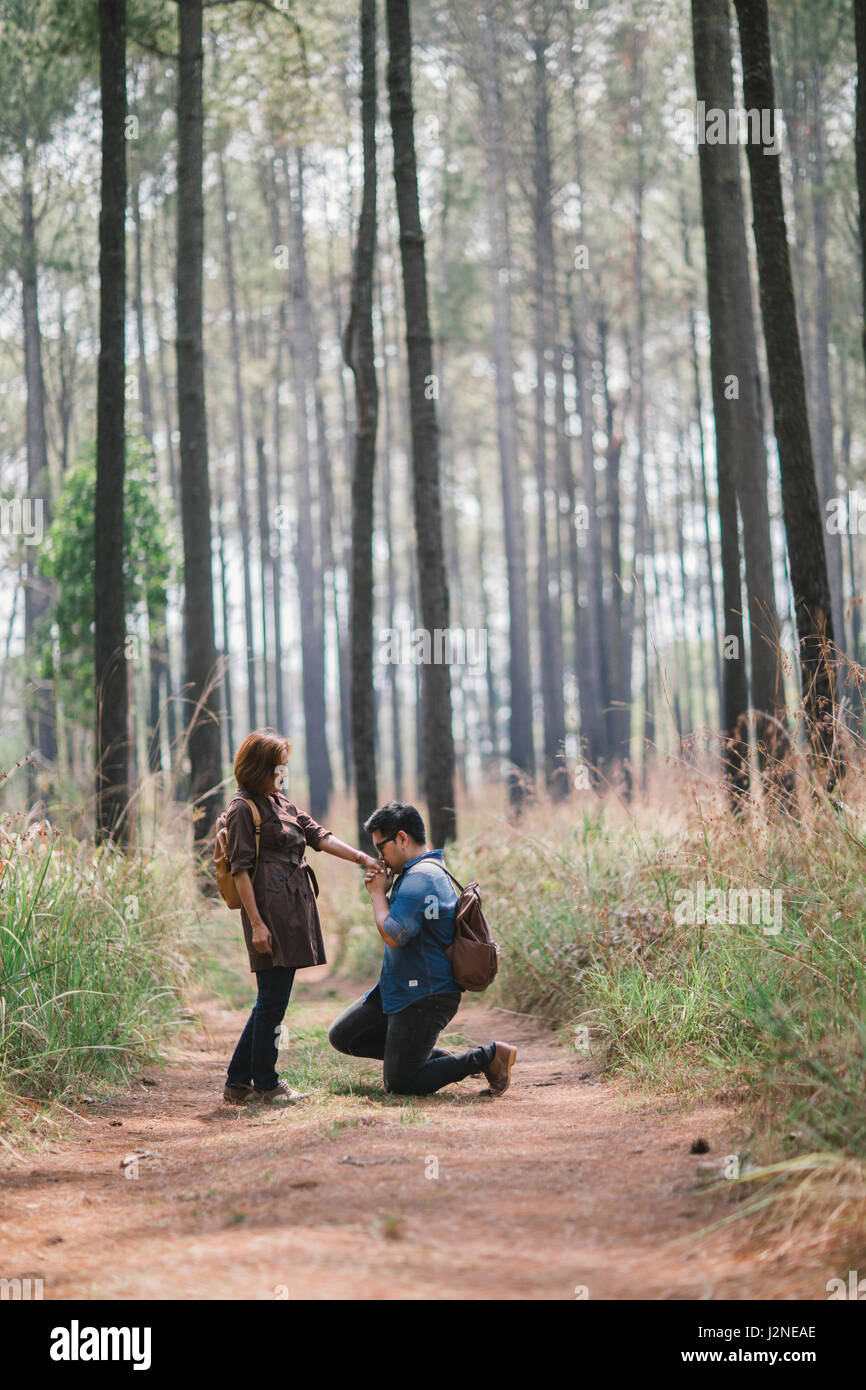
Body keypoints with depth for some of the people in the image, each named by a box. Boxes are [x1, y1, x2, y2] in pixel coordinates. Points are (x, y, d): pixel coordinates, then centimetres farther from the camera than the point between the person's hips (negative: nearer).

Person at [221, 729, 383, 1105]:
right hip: (271, 911, -9)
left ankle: (238, 1083, 16)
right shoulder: (243, 809, -7)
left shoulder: (281, 802, 19)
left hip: (294, 911, 9)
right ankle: (265, 1084, 6)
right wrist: (256, 923, -16)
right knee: (273, 999, -4)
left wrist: (361, 857, 4)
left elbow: (318, 835, 16)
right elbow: (241, 869, -11)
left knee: (273, 1000, 10)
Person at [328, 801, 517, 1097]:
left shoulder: (421, 878, -20)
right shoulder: (428, 871, 15)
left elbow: (393, 935, -26)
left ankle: (490, 1056, -2)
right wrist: (380, 892, 8)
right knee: (342, 1036, 13)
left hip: (424, 996, -11)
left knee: (400, 1084, -8)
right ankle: (438, 1057, 13)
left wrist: (378, 894, -10)